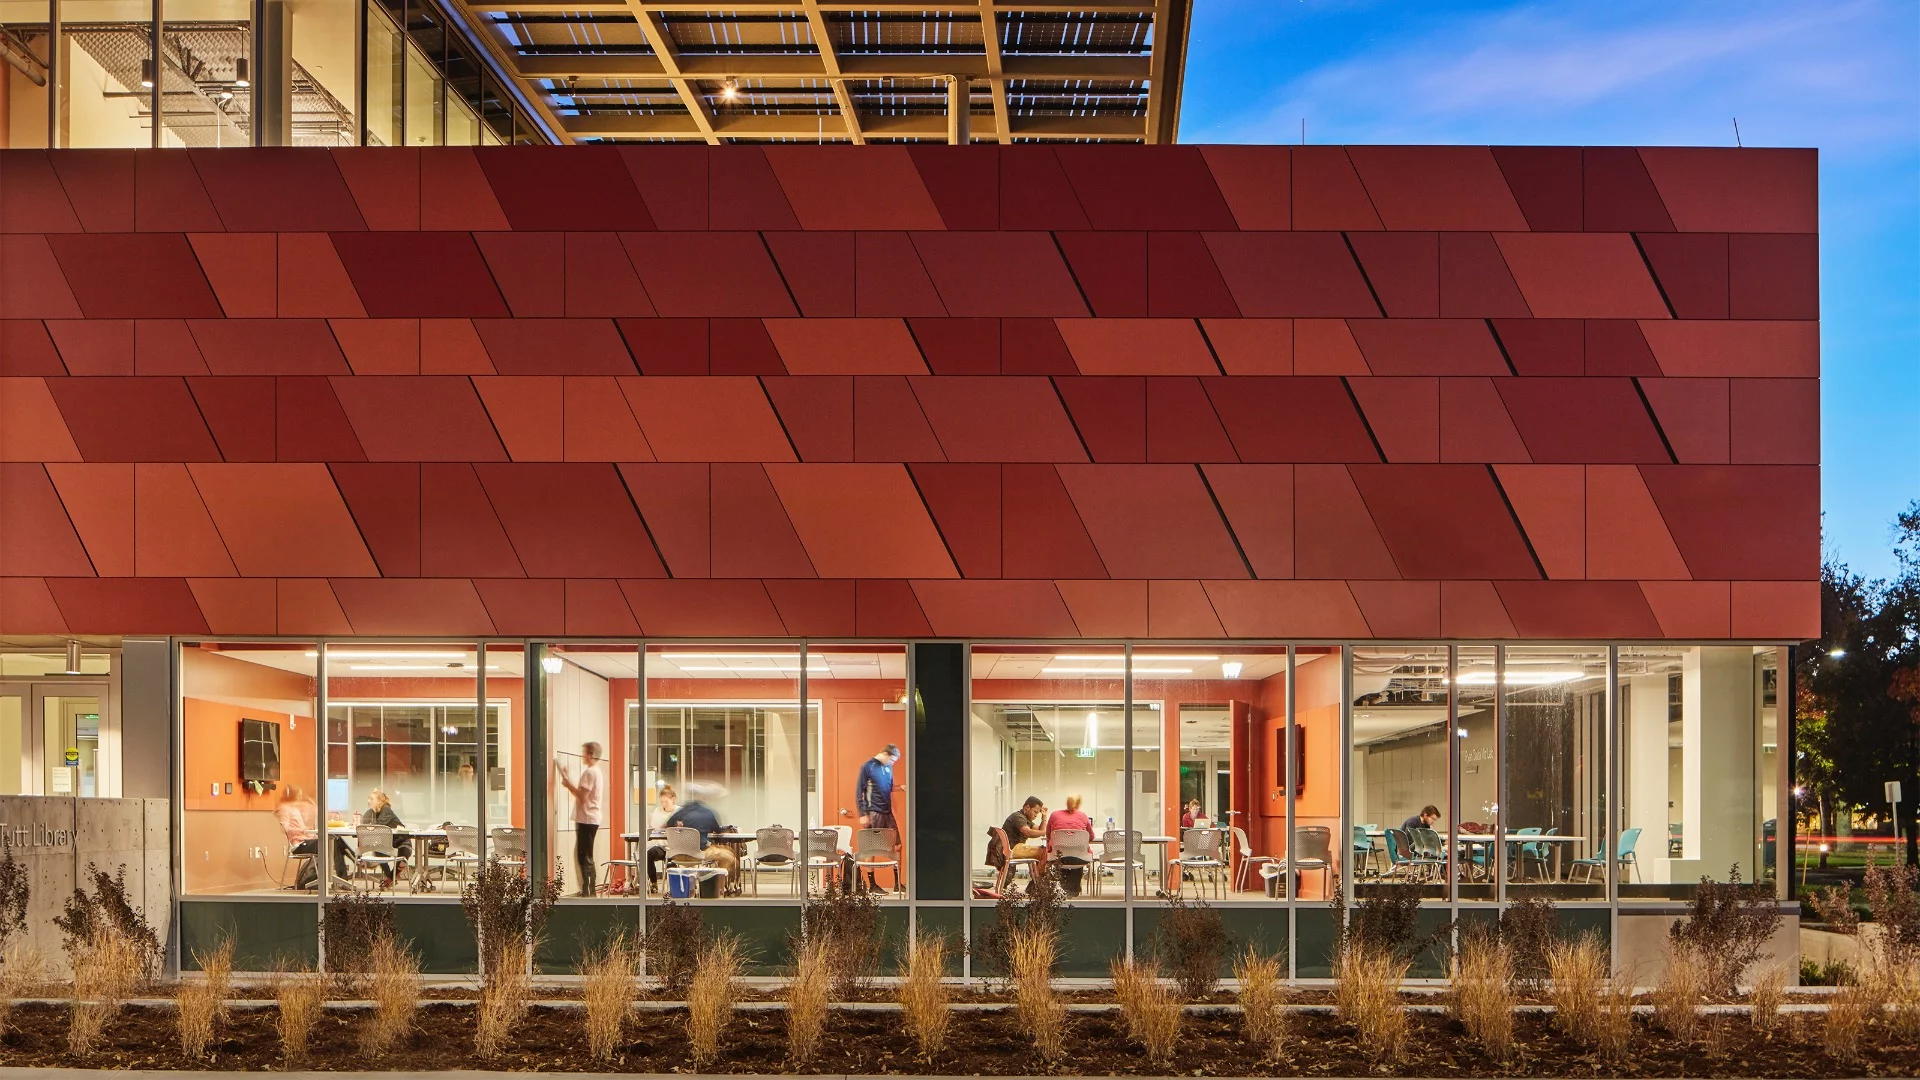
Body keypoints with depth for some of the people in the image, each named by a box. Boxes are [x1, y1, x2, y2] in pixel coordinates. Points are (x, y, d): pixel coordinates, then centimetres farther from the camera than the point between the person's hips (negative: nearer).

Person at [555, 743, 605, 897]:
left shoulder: (589, 772, -14)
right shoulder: (596, 771, 18)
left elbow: (582, 796, -19)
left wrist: (568, 783, -11)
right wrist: (569, 782, 9)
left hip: (587, 819, -10)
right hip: (590, 818, 10)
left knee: (584, 857, -8)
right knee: (583, 856, 14)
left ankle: (588, 891, -8)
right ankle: (586, 889, 16)